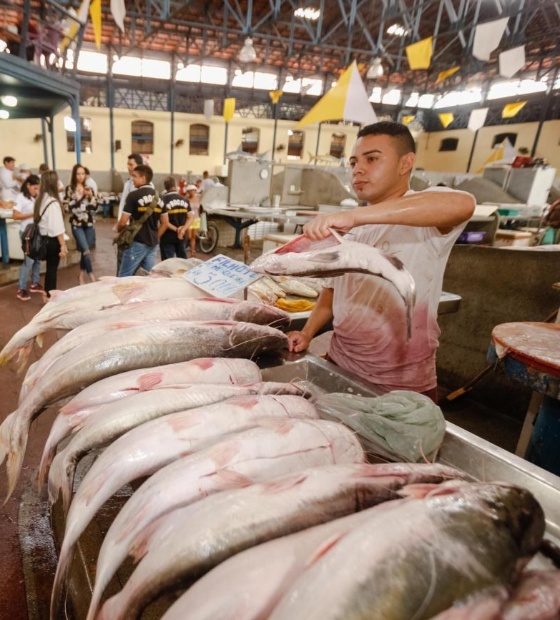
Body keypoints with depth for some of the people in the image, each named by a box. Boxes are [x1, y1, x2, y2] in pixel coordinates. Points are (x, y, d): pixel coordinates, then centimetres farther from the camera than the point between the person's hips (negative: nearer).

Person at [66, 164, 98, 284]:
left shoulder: (89, 188, 8)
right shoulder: (70, 189, -1)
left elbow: (95, 207, 3)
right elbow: (71, 208, -10)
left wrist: (91, 196, -12)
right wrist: (80, 196, -19)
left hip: (89, 224, 3)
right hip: (77, 224, -3)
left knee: (85, 251, 10)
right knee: (86, 251, -13)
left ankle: (82, 275, 26)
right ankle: (91, 276, -6)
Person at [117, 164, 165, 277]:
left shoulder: (134, 195, -11)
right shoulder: (159, 197, 8)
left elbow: (123, 222, -11)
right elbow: (165, 223, 11)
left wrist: (118, 229, 10)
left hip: (137, 243, -6)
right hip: (153, 244, 6)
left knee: (124, 277, 3)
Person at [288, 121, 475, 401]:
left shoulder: (426, 218, -13)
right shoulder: (348, 228, 7)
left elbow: (462, 204, -35)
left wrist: (353, 216, -41)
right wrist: (307, 332, 2)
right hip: (339, 367, 6)